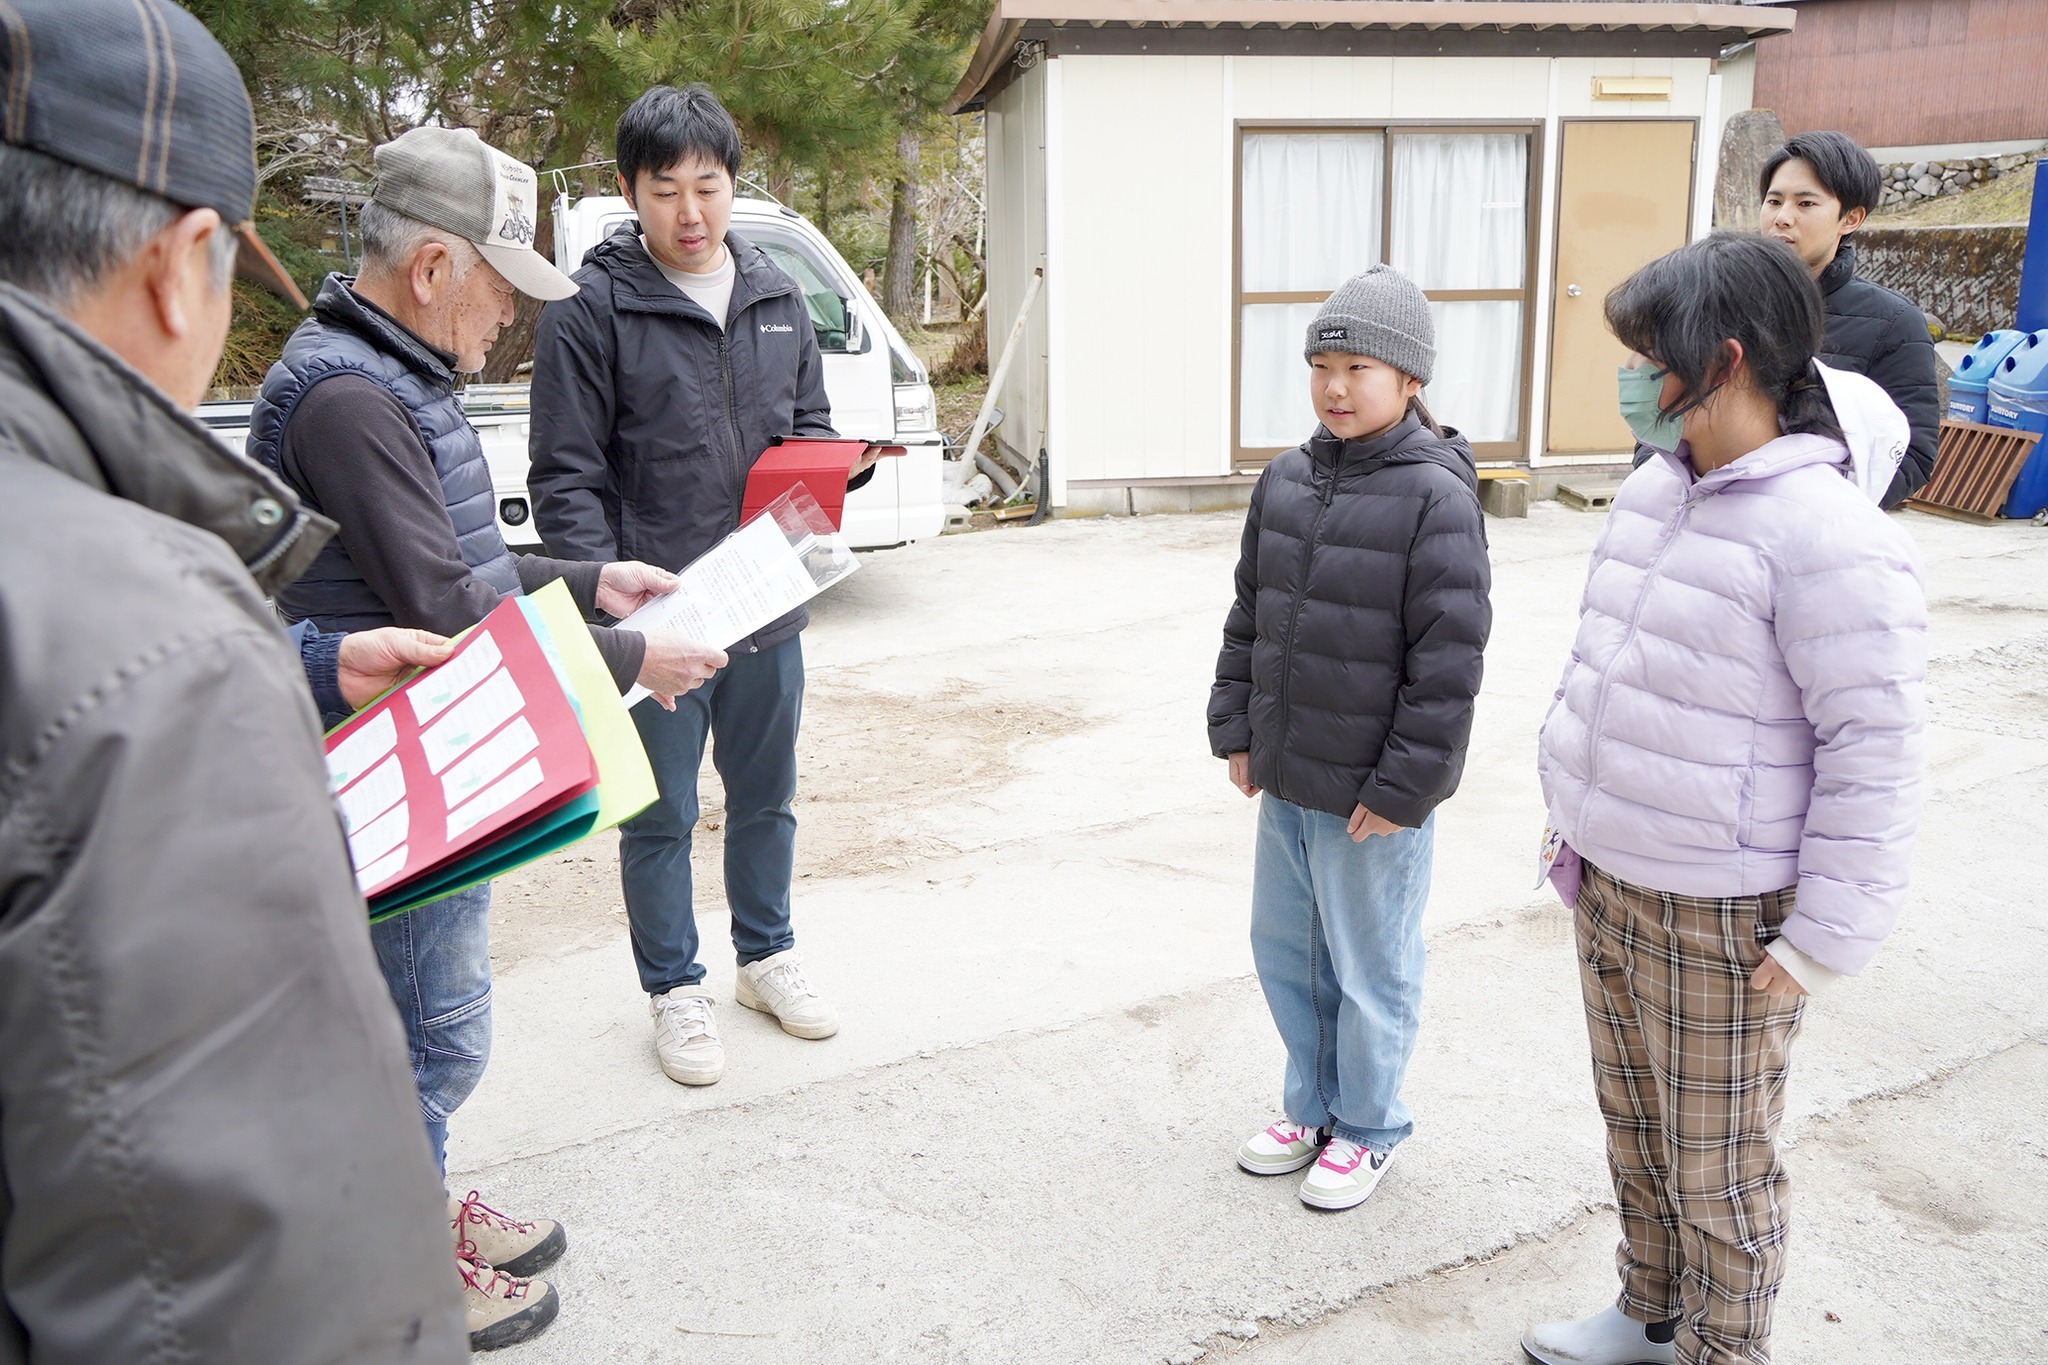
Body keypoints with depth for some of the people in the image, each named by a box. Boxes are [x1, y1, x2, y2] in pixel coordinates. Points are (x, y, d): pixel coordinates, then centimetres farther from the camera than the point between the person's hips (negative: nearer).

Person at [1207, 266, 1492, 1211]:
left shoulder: (1435, 497, -16)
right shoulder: (1285, 482, 5)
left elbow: (1448, 659, -17)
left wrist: (1403, 785, -16)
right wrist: (1235, 729, 10)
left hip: (1372, 791, -7)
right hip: (1283, 777, 7)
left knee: (1369, 967, 10)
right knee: (1283, 947, 19)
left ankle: (1366, 1130, 32)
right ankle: (1310, 1106, 40)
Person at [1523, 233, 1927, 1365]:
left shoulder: (1826, 535, -21)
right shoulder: (1651, 489, 5)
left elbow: (1874, 749, -19)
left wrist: (1824, 940, -16)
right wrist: (1572, 816, 18)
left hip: (1720, 919, -8)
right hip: (1604, 885, 8)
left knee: (1716, 1167, 10)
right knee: (1633, 1127, 24)